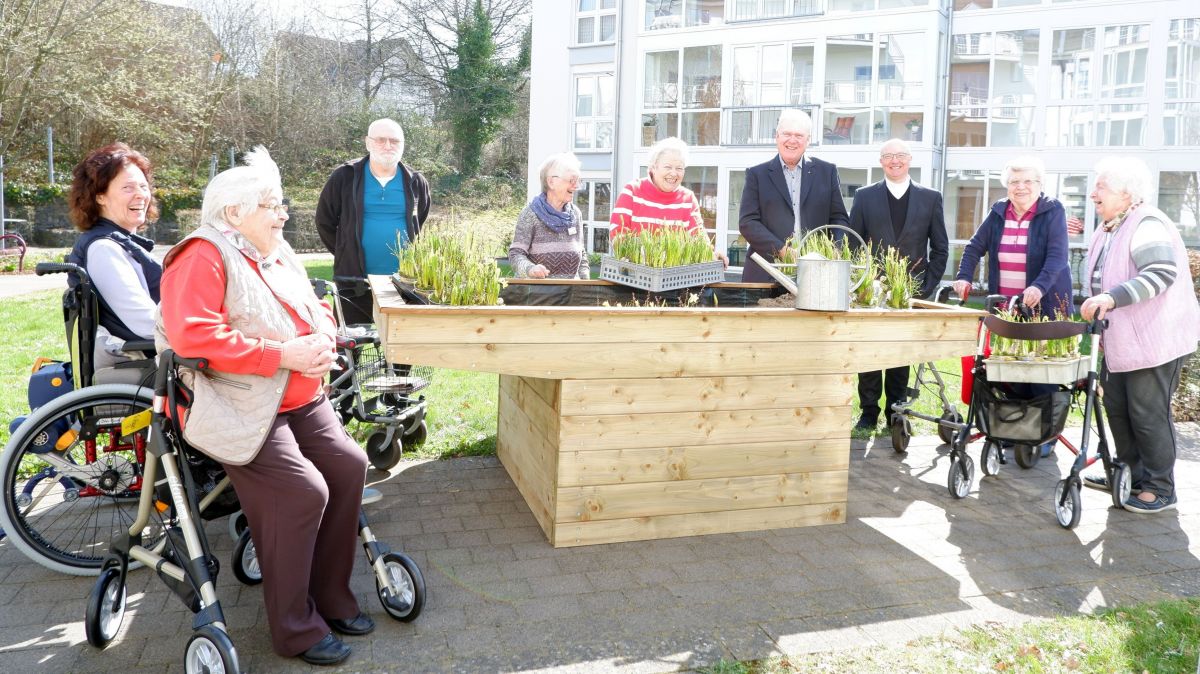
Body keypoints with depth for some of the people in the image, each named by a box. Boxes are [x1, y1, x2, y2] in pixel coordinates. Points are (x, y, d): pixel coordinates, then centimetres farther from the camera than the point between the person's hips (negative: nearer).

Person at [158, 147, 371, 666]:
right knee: (303, 493, -20)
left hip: (300, 400, 9)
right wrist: (281, 354, -24)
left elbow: (316, 310, 21)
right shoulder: (204, 256, -12)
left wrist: (322, 341, -5)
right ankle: (295, 629, -3)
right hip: (240, 408, -9)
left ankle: (331, 596, 14)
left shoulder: (278, 254, 15)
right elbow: (190, 333, -25)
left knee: (349, 467, -1)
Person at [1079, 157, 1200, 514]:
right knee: (1117, 408, 16)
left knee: (1149, 415, -3)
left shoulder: (1146, 224, -16)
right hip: (1120, 341, 10)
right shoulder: (1108, 229, 13)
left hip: (1155, 340, -10)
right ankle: (1131, 475, 30)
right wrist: (1099, 312, 22)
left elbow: (1162, 273, -30)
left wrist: (1112, 298, -38)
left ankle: (1161, 490, 11)